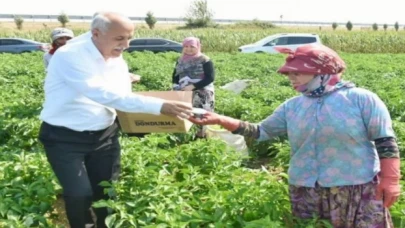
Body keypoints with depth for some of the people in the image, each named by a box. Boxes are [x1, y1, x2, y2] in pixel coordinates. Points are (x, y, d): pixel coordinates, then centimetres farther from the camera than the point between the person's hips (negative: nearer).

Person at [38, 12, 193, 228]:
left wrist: (152, 115, -16)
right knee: (80, 194, -12)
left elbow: (124, 98, 6)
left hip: (104, 135, 6)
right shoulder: (69, 56, -23)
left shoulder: (119, 63, 2)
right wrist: (159, 105, -40)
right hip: (65, 138, -6)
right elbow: (103, 94, -35)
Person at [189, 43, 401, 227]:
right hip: (304, 191, 4)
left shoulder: (361, 99, -6)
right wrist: (220, 120, -4)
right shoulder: (292, 106, 6)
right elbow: (260, 132, 6)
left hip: (358, 190, -4)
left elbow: (386, 142, -5)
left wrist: (390, 180, -14)